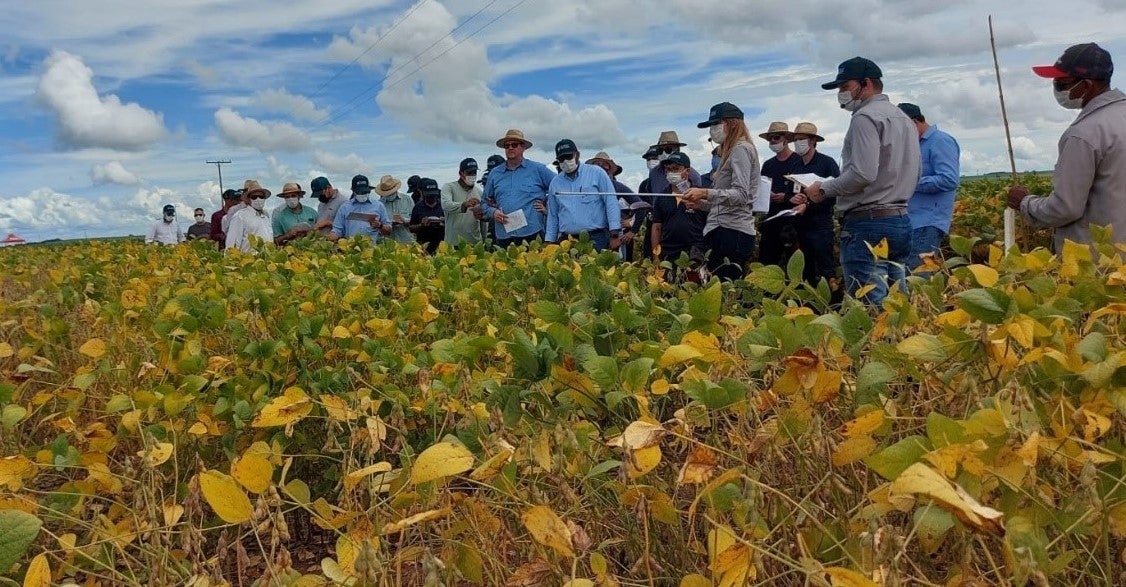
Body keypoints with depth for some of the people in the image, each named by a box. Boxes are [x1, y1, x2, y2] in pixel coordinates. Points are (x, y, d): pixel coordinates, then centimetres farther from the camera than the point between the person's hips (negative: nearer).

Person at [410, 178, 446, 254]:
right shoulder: (418, 207, 9)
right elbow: (411, 229, 9)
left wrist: (444, 225, -10)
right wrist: (421, 225, -8)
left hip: (441, 243, 0)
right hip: (423, 245, 0)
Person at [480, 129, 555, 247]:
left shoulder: (538, 169, 6)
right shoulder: (495, 173, 15)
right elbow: (485, 202, 19)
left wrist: (548, 208, 2)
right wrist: (493, 212, 0)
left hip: (532, 234, -3)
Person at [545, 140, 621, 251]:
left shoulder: (596, 173, 1)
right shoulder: (555, 183, 13)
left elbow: (611, 204, -3)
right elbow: (552, 216, 19)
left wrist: (614, 234, -10)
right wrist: (549, 241, 13)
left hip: (596, 239, -3)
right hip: (567, 241, 3)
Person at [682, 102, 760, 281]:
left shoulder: (741, 149, -4)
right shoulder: (732, 151, 26)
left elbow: (741, 195, -16)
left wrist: (706, 193, -24)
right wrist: (701, 202, 16)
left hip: (732, 232, -10)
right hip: (724, 229, 10)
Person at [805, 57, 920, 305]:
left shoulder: (866, 117, -9)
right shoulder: (905, 118, 20)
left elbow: (862, 173, -19)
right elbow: (914, 175, 21)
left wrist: (824, 189, -7)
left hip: (868, 223, -9)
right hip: (901, 220, 10)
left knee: (869, 306, -9)